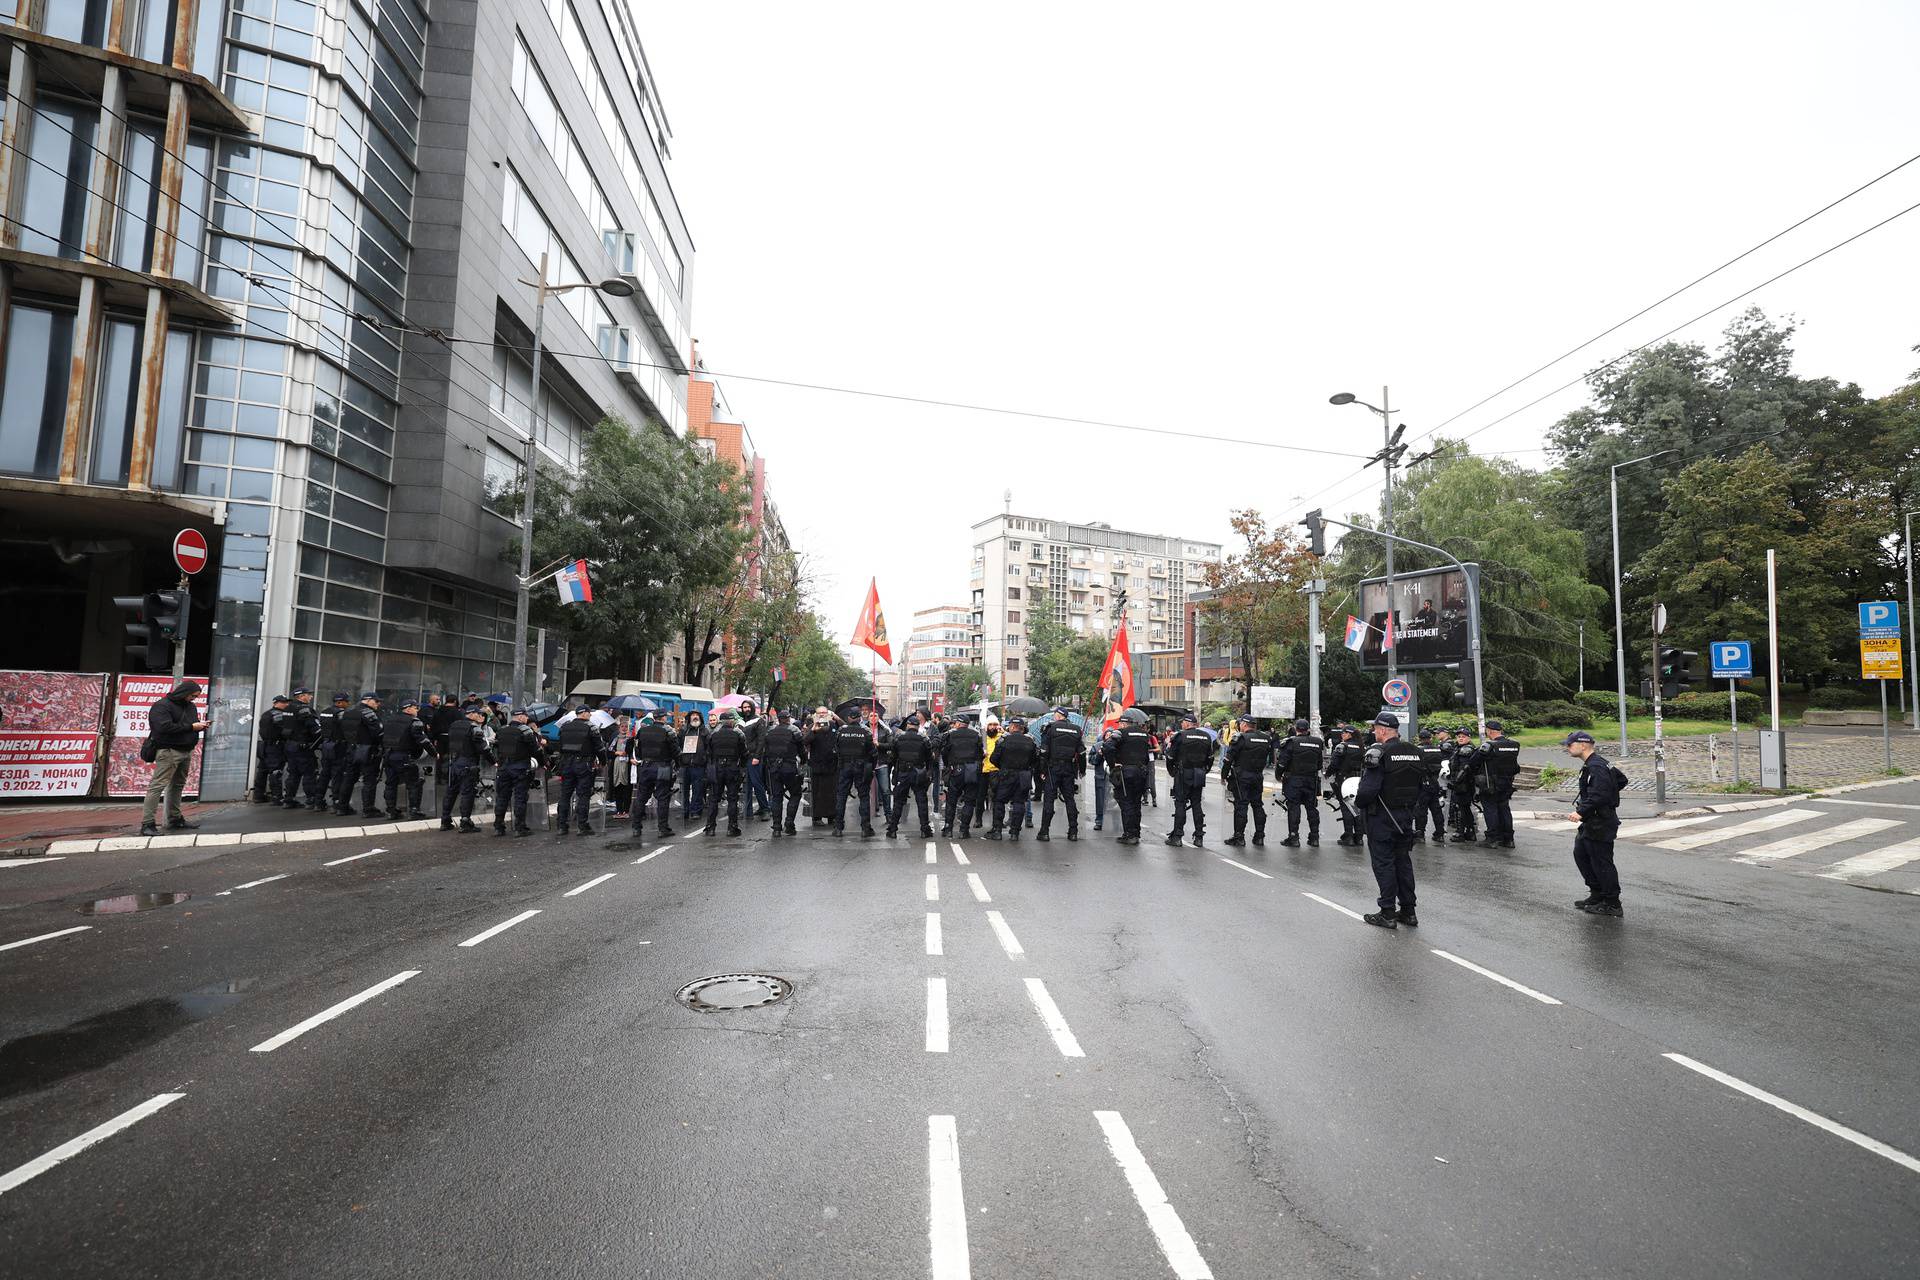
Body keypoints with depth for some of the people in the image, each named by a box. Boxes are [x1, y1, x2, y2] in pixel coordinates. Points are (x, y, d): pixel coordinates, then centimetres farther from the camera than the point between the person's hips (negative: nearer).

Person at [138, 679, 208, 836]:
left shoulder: (190, 706, 17)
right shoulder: (162, 706, -9)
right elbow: (165, 727, -20)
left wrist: (201, 726, 3)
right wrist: (191, 727, -17)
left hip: (186, 752, 8)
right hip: (168, 751, -8)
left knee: (178, 786, 15)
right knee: (157, 786, -10)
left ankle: (175, 819, 23)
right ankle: (147, 824, -9)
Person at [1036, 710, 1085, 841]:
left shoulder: (1050, 728, -4)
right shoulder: (1076, 730, 9)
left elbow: (1044, 751, -8)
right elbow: (1082, 752, 9)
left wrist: (1042, 769, -4)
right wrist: (1082, 770, 16)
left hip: (1054, 767, -4)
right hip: (1070, 769, 4)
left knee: (1049, 798, -1)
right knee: (1070, 798, 9)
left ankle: (1044, 831, -2)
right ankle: (1073, 831, 10)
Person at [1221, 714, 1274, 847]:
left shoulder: (1240, 738, -11)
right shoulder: (1266, 738, 6)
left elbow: (1229, 758, -11)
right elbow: (1270, 757, 12)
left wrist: (1224, 775, -3)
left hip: (1241, 776, -5)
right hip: (1258, 776, 5)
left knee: (1240, 805, -3)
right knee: (1258, 805, 13)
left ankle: (1239, 836, -2)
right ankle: (1260, 836, 17)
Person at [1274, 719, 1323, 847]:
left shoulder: (1291, 742, -10)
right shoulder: (1317, 743, 6)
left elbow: (1282, 761, -12)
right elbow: (1320, 763, 13)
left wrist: (1278, 776, 2)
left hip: (1294, 780, -4)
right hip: (1312, 780, 4)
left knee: (1293, 808, -1)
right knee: (1312, 808, 11)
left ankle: (1293, 837, -1)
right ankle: (1314, 838, 15)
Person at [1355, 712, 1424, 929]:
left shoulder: (1378, 752, -18)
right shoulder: (1414, 751, 6)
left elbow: (1369, 789, -24)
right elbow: (1421, 785, 10)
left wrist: (1358, 801, -6)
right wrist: (1409, 806, 17)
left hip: (1382, 817, -7)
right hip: (1406, 815, 7)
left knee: (1383, 862, 1)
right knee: (1403, 861, 15)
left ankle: (1388, 913, 5)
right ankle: (1408, 911, 22)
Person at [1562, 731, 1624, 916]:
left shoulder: (1597, 767, -21)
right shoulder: (1591, 765, 12)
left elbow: (1598, 796, -29)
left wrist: (1581, 812, -30)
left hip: (1601, 824, -11)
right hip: (1591, 823, 11)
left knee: (1601, 862, -2)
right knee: (1580, 854, 16)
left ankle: (1612, 904, 9)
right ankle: (1597, 894, 24)